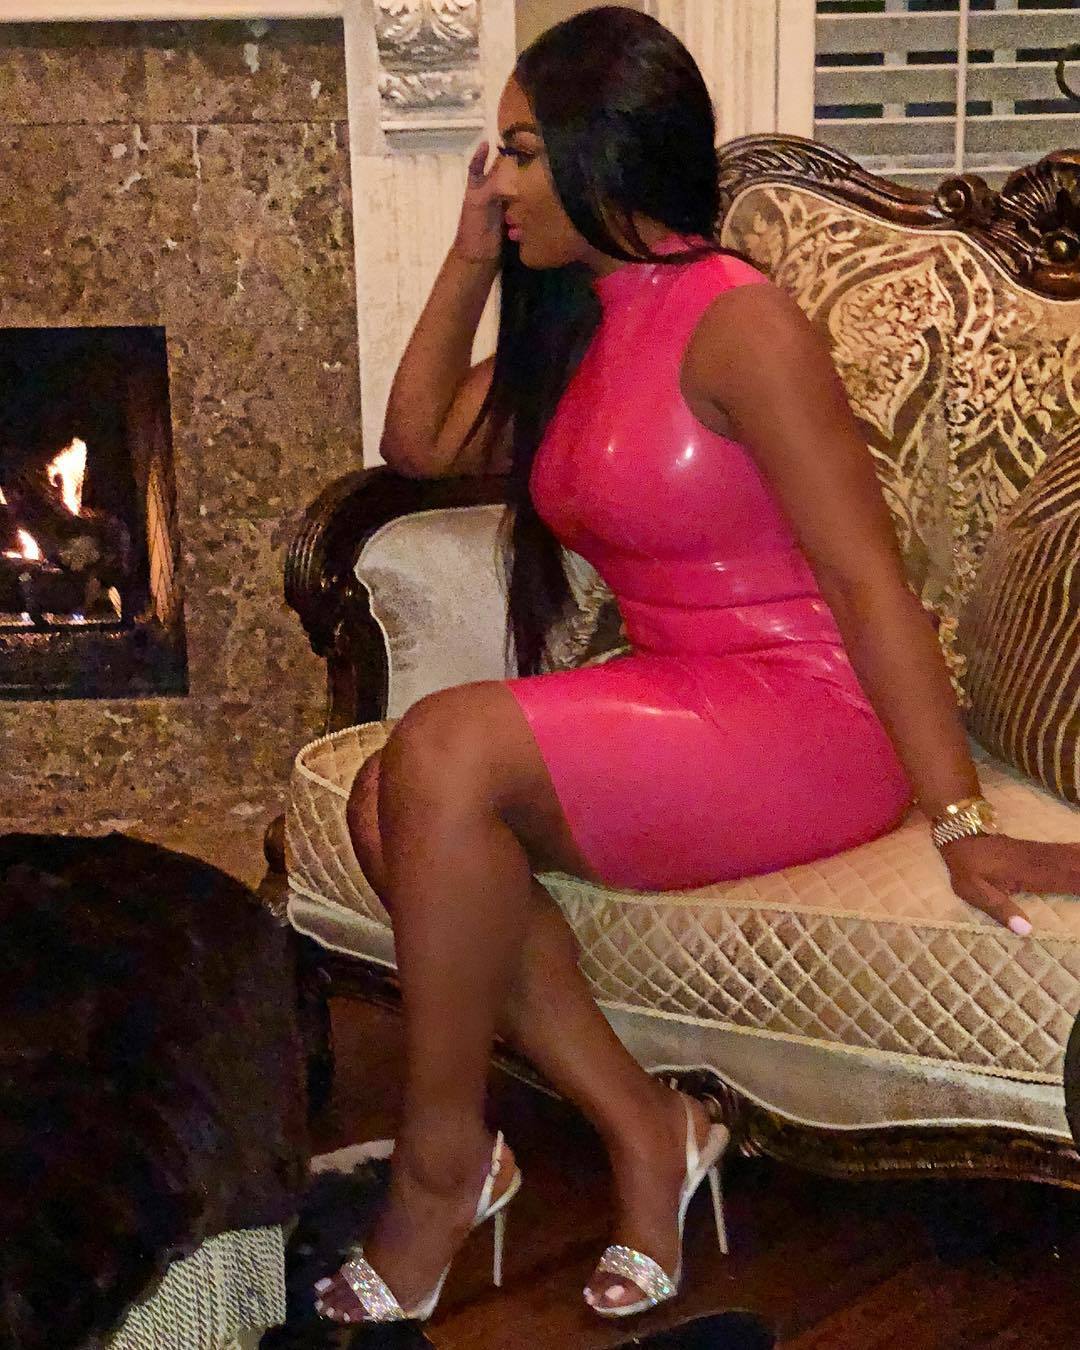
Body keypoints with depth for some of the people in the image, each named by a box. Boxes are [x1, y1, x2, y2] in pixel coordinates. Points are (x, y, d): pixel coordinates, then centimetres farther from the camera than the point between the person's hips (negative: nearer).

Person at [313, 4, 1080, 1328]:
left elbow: (868, 579, -18)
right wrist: (472, 258, 14)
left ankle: (444, 1158, -8)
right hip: (670, 707, 8)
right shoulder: (567, 325, 13)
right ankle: (644, 1130, -8)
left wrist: (961, 822, -24)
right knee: (388, 806, -15)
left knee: (445, 748, -26)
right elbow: (417, 441, 25)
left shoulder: (736, 324, -14)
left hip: (806, 717, -8)